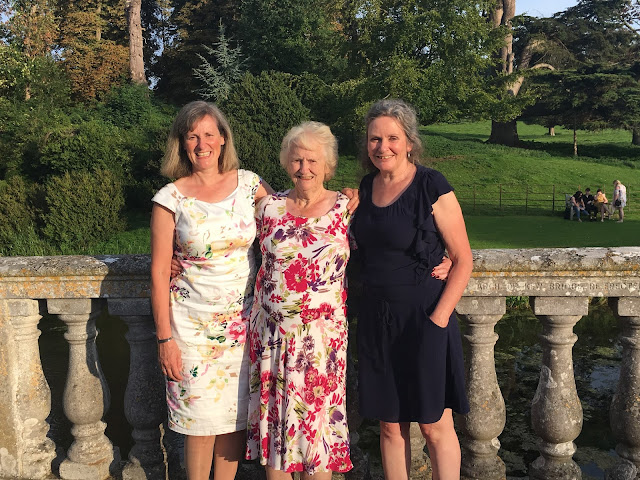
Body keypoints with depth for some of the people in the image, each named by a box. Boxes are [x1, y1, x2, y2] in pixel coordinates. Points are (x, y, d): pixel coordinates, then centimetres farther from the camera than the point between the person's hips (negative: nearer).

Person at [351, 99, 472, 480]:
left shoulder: (432, 187, -10)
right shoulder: (367, 187, 8)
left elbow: (463, 259, -10)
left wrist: (438, 318, -15)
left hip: (424, 319, -5)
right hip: (377, 319, 6)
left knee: (435, 426, 6)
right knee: (391, 426, 14)